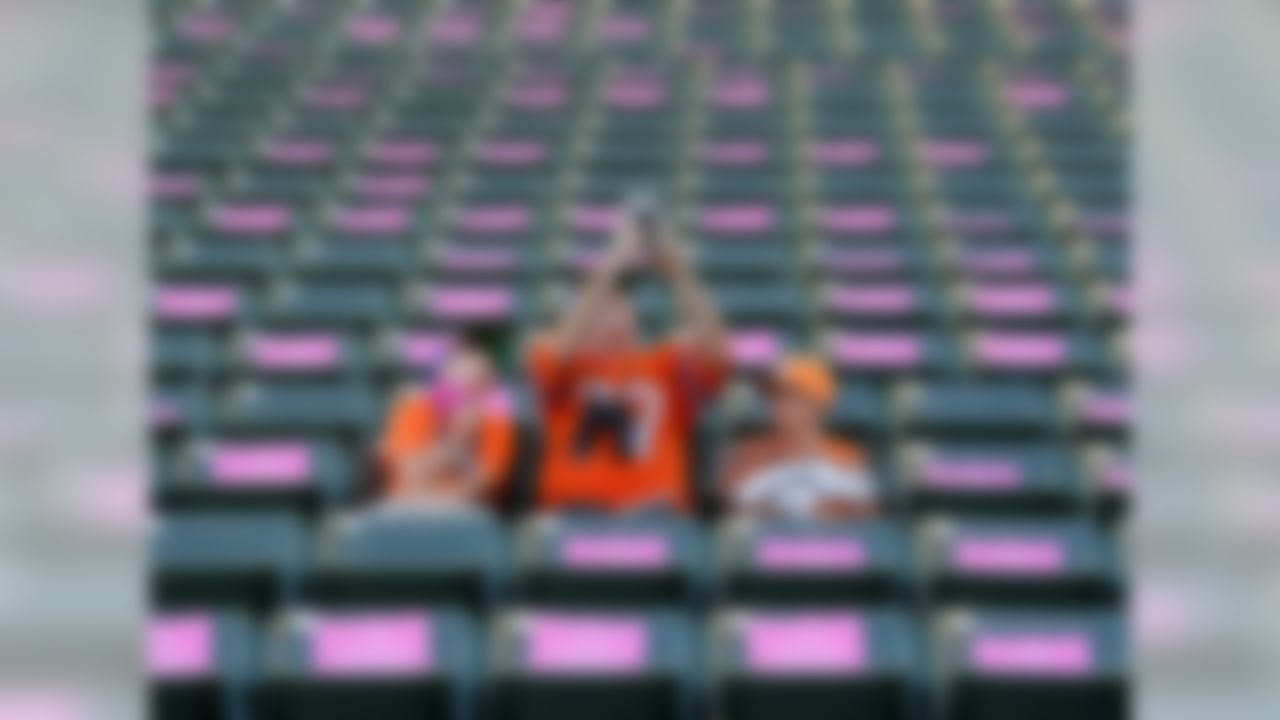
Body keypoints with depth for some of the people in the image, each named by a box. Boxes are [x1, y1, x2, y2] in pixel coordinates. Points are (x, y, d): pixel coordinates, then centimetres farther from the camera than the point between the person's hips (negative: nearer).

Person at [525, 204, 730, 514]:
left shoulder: (669, 366, 15)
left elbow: (712, 346, -5)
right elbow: (563, 346, -14)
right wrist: (608, 272, -20)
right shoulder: (560, 361, 10)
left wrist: (679, 272, -15)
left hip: (656, 515, 1)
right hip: (574, 514, -1)